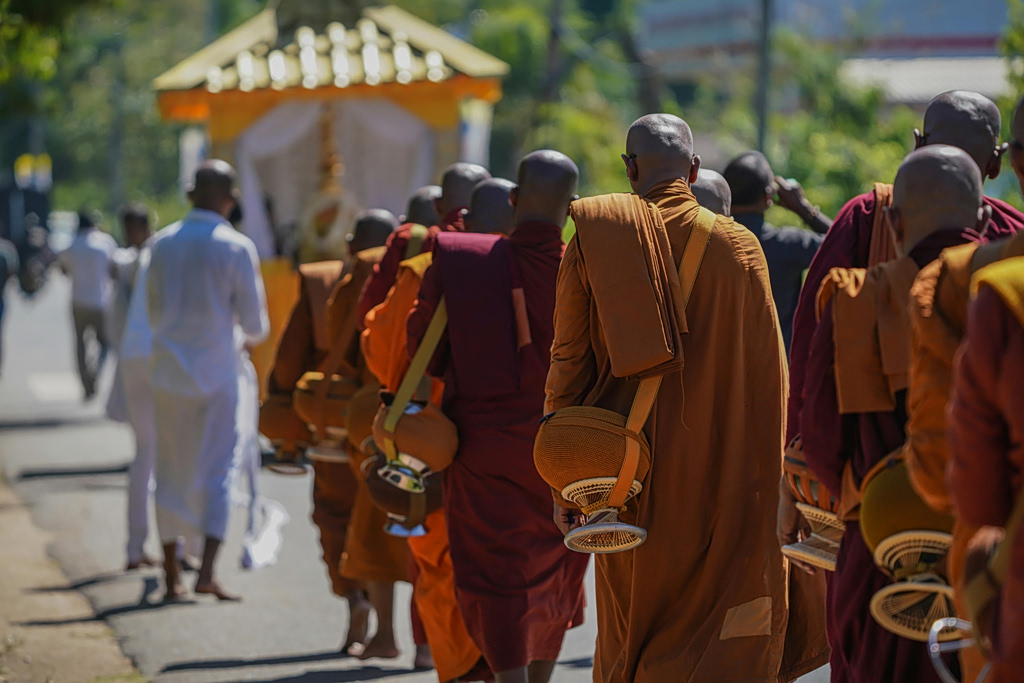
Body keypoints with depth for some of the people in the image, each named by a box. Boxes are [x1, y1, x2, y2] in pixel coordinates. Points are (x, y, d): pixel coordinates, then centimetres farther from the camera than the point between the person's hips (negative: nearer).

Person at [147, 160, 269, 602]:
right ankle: (207, 572, -12)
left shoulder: (162, 243, 3)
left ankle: (172, 576, 13)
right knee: (218, 471, 1)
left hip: (169, 371, 3)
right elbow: (255, 325, -5)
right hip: (216, 372, -3)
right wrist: (253, 333, 18)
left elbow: (153, 312, 12)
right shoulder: (237, 248, -8)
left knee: (171, 471, 10)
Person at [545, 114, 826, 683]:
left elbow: (569, 364, 1)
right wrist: (772, 478, 7)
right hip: (720, 475, -1)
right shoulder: (738, 246, -1)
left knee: (628, 635, 14)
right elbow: (768, 373, 0)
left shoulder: (591, 244, 0)